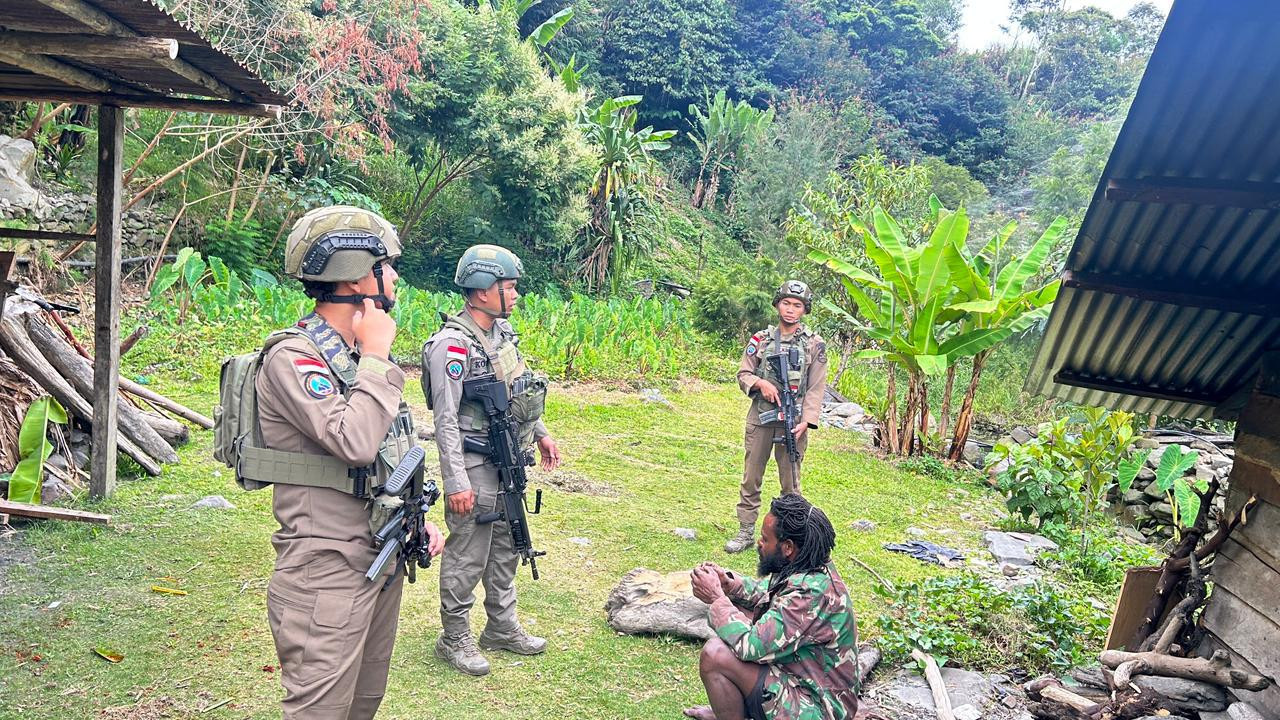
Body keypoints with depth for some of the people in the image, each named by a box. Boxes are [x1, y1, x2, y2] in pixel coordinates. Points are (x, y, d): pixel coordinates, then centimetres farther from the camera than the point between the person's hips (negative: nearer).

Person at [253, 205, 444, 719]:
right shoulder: (293, 358, -17)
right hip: (329, 576, -9)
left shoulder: (360, 354, 11)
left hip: (383, 562, 9)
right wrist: (376, 357, -19)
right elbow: (354, 442, -30)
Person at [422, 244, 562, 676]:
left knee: (505, 547, 18)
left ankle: (502, 628, 33)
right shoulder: (453, 345, -20)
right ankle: (454, 639, 19)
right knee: (467, 555, 3)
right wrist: (456, 482, -23)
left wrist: (540, 433, 22)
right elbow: (445, 420, -21)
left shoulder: (503, 330, 7)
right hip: (475, 466, -9)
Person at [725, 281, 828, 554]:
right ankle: (746, 532, 15)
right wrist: (760, 383, -12)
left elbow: (816, 388, -2)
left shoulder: (815, 344, 1)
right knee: (751, 478, 6)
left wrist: (806, 421, -13)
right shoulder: (760, 339, 7)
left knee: (790, 481, 5)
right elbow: (743, 374, 9)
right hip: (760, 418, 2)